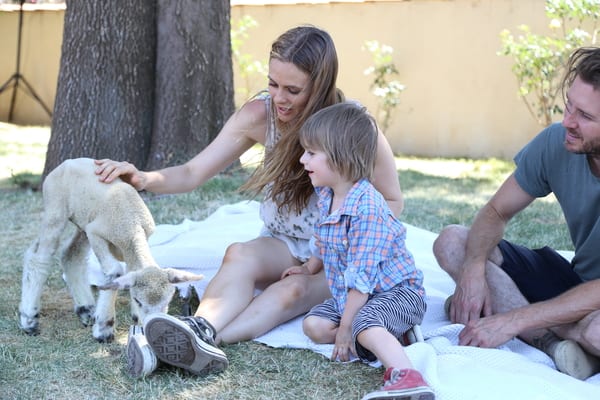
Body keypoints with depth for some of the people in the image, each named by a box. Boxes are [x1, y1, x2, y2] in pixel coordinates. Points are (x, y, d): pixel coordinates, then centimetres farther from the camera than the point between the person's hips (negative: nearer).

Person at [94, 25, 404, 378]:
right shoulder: (260, 114, -10)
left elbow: (392, 201, -4)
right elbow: (194, 173, -13)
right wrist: (143, 179, -33)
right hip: (282, 246, 3)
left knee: (293, 289, -35)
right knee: (240, 255, -32)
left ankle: (203, 338, -57)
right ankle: (201, 330, -60)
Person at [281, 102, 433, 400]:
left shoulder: (367, 209, -27)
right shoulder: (326, 197, 2)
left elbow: (362, 276, -26)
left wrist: (345, 327, -22)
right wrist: (309, 268, 36)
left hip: (397, 291, -10)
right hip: (351, 295, 10)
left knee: (365, 325, -35)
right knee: (313, 325, -4)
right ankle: (394, 336, -11)